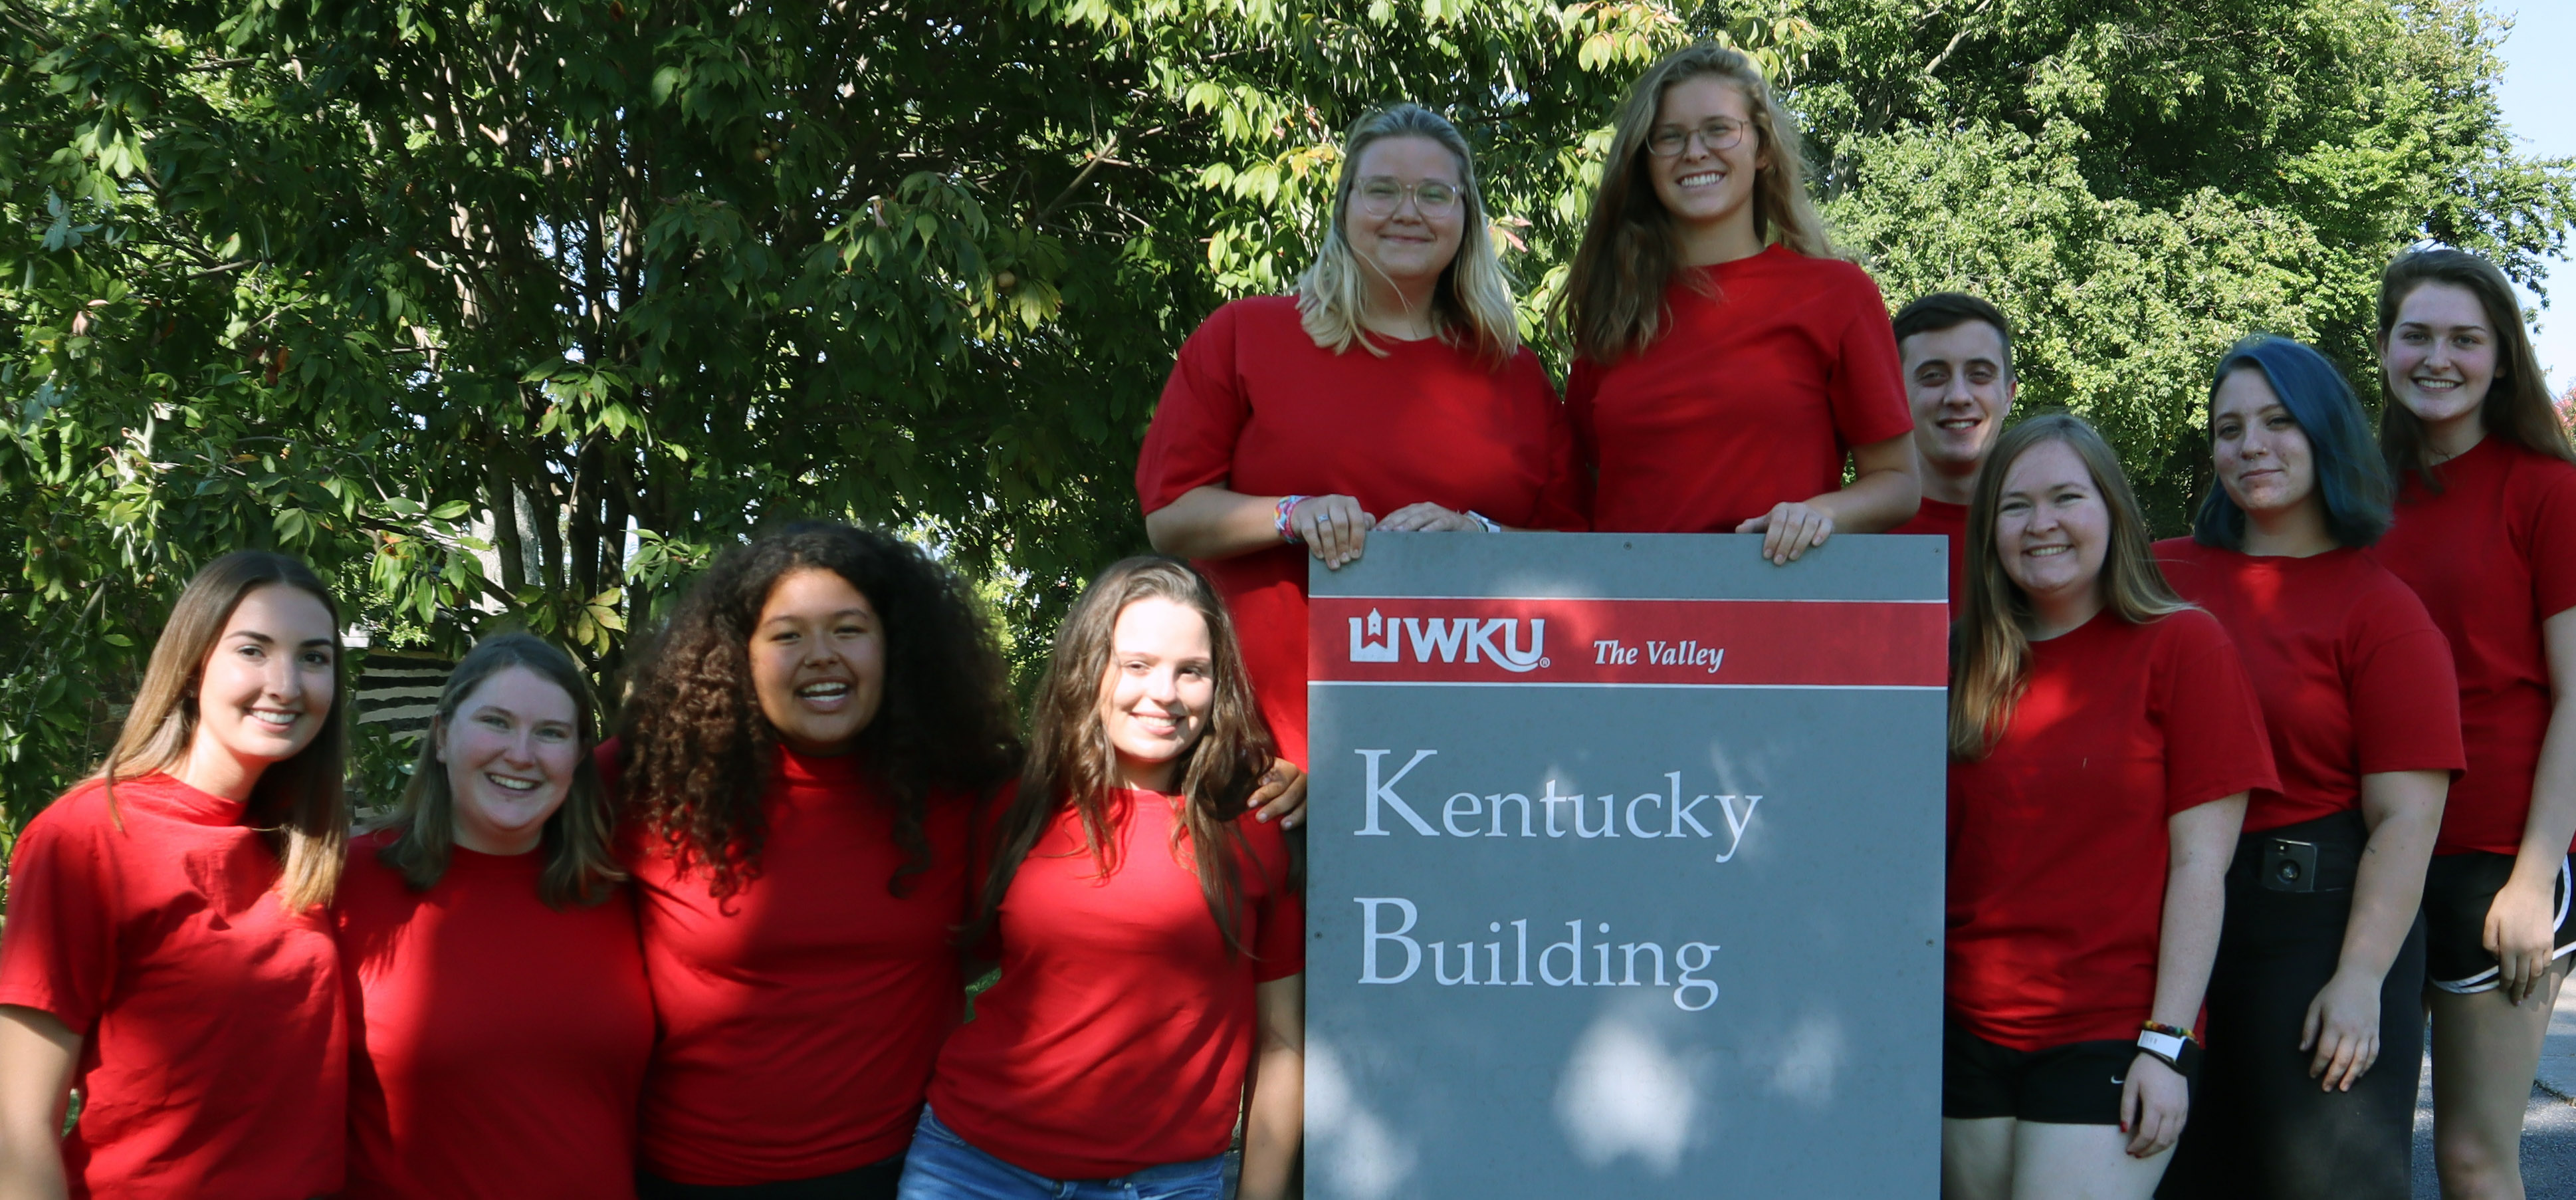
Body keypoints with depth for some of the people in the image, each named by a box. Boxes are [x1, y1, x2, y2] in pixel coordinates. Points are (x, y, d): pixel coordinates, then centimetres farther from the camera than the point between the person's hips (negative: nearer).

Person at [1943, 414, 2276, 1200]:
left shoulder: (2182, 645, -3)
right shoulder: (1967, 662, 11)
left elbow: (2201, 861, -7)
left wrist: (2166, 1043, -12)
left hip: (2112, 1042, -5)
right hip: (1971, 1034, 5)